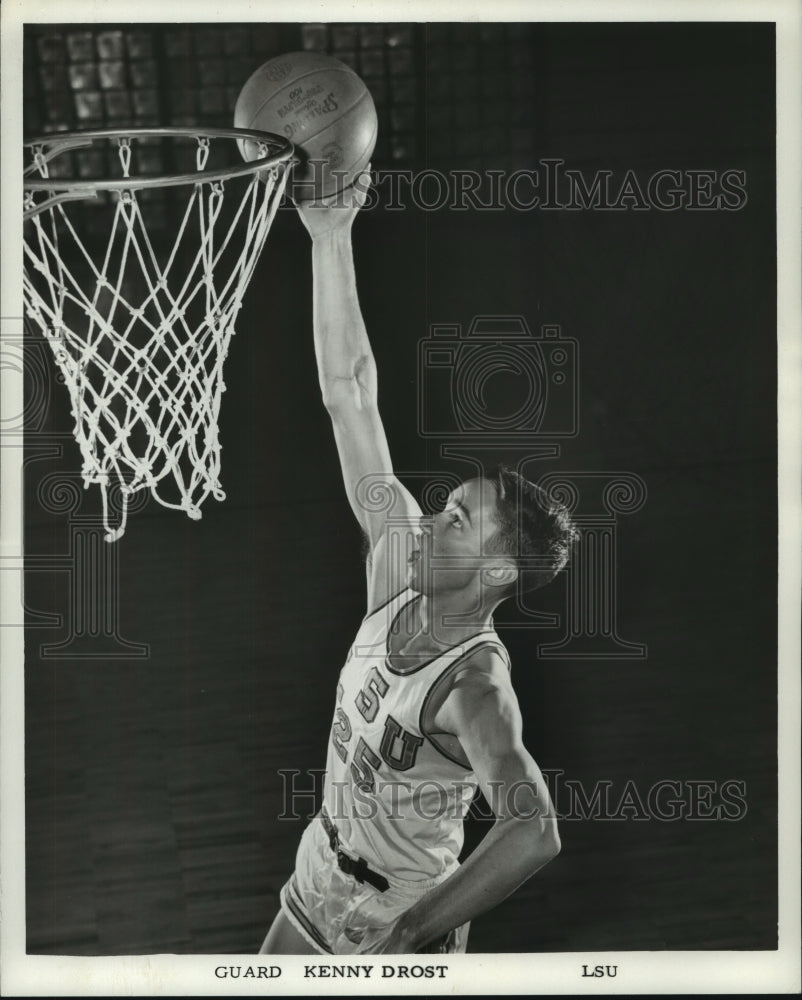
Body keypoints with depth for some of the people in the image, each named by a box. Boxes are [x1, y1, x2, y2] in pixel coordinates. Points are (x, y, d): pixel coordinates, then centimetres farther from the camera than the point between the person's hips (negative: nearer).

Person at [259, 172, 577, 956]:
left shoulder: (476, 686, -31)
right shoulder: (399, 569, -12)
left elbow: (533, 831, -49)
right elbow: (351, 397, -14)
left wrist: (404, 940, -55)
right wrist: (329, 240, -18)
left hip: (390, 930, -7)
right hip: (315, 888, 7)